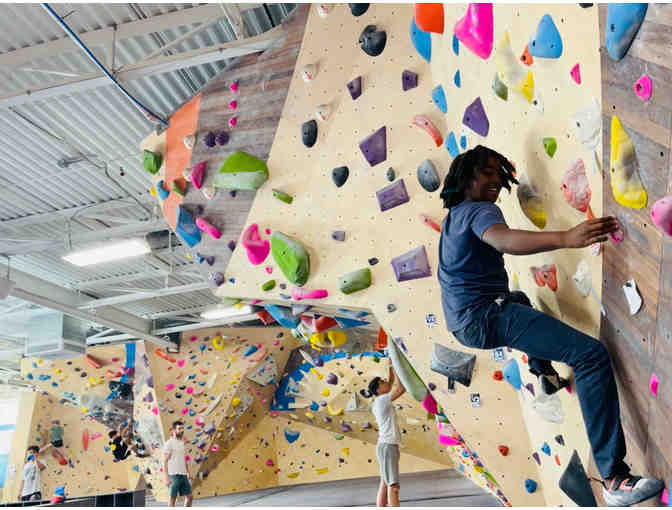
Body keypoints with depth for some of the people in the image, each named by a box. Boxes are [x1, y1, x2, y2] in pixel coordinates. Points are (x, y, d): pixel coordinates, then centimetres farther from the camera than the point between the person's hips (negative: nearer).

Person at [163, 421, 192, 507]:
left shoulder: (181, 442, 14)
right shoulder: (169, 443, -8)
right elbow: (165, 461, -11)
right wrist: (167, 478, -16)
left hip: (183, 475, 7)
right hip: (174, 475, -7)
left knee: (189, 496, 7)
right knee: (173, 498, 1)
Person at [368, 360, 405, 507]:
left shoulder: (379, 401, 13)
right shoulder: (381, 400, -12)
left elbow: (391, 383, 23)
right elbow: (401, 389, -16)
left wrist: (391, 368, 14)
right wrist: (395, 368, -7)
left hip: (387, 446, 9)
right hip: (388, 447, -9)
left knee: (384, 485, 8)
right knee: (393, 486, -12)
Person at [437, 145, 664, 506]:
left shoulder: (452, 215, 18)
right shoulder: (479, 211, -11)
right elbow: (504, 240, -36)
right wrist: (566, 238, -48)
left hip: (462, 322, 10)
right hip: (485, 315, -10)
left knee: (519, 300, 43)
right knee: (592, 355, -20)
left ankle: (544, 373, 52)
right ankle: (614, 480, -20)